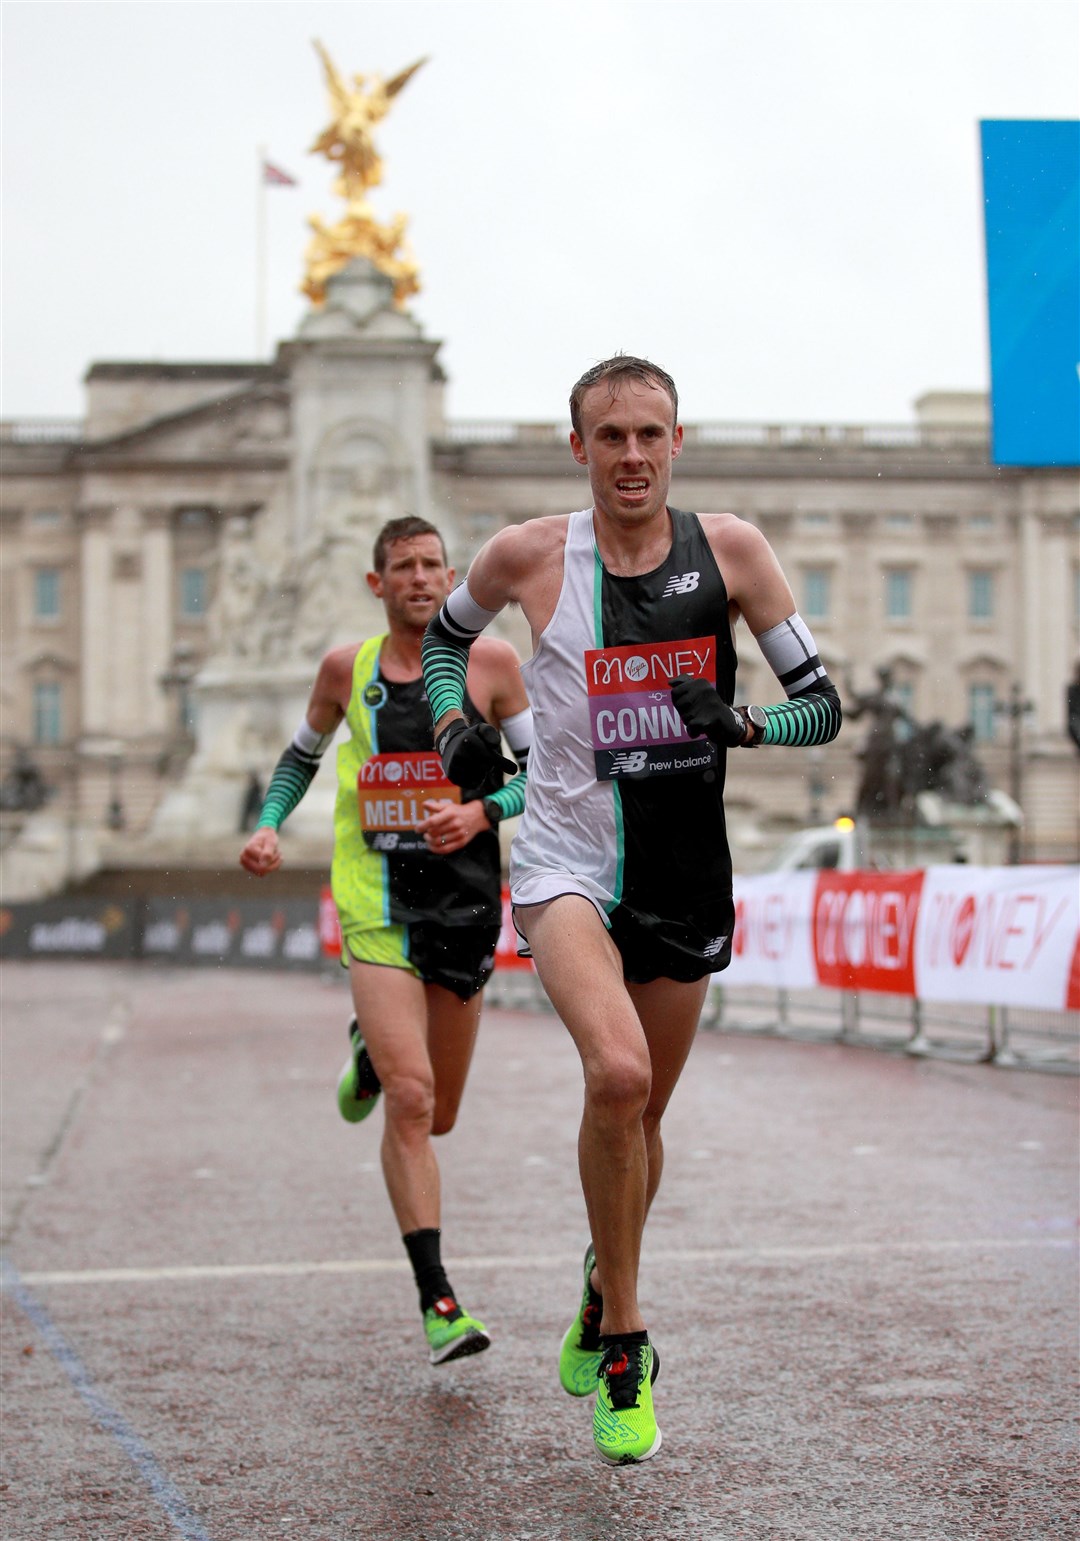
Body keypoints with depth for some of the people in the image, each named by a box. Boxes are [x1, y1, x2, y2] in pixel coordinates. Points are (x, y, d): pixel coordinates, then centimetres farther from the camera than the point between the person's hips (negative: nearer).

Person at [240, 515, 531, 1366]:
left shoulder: (491, 661, 1)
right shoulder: (347, 668, 4)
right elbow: (302, 753, 21)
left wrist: (483, 811, -14)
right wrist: (269, 826, 4)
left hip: (466, 898, 2)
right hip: (378, 902, -1)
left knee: (437, 1114, 13)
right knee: (409, 1101, -17)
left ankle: (374, 1051, 47)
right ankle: (437, 1299, -12)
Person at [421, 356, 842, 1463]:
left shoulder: (728, 549, -3)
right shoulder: (530, 556, -5)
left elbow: (822, 705, 0)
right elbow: (445, 634, 16)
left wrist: (742, 723, -20)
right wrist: (455, 726, -1)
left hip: (685, 875, 3)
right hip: (564, 862, -3)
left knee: (641, 1110, 15)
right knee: (617, 1072, -27)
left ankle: (601, 1290, 46)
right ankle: (623, 1345, -10)